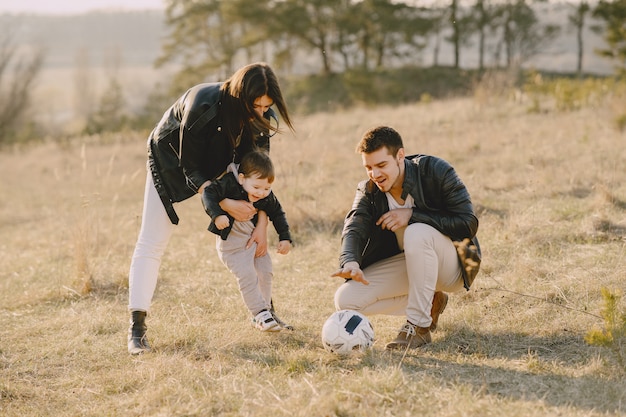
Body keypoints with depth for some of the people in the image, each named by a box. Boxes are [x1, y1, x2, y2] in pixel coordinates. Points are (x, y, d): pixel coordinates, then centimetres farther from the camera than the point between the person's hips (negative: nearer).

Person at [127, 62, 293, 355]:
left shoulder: (261, 116, -23)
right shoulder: (203, 106, -39)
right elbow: (191, 170, -29)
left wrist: (262, 224, -20)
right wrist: (226, 204, -36)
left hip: (218, 162, 5)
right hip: (173, 161, -5)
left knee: (249, 236, -5)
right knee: (152, 243, -11)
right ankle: (136, 328, -12)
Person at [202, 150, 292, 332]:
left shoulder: (267, 197, -7)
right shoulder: (229, 184, -25)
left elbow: (277, 214, 7)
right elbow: (209, 193, -27)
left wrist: (285, 238, 4)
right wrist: (217, 214, -41)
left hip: (255, 239, 6)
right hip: (232, 241, -6)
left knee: (265, 272, 11)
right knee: (247, 276, -15)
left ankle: (266, 310, 25)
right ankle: (260, 314, -8)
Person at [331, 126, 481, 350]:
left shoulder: (436, 172, -18)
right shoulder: (368, 190, -5)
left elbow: (468, 224, -23)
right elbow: (354, 227, -22)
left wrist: (412, 216, -28)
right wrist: (350, 261, -45)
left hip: (452, 265, -5)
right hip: (408, 264, 6)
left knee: (417, 232, -37)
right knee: (345, 300, -12)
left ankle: (419, 327, -26)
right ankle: (430, 302, 5)